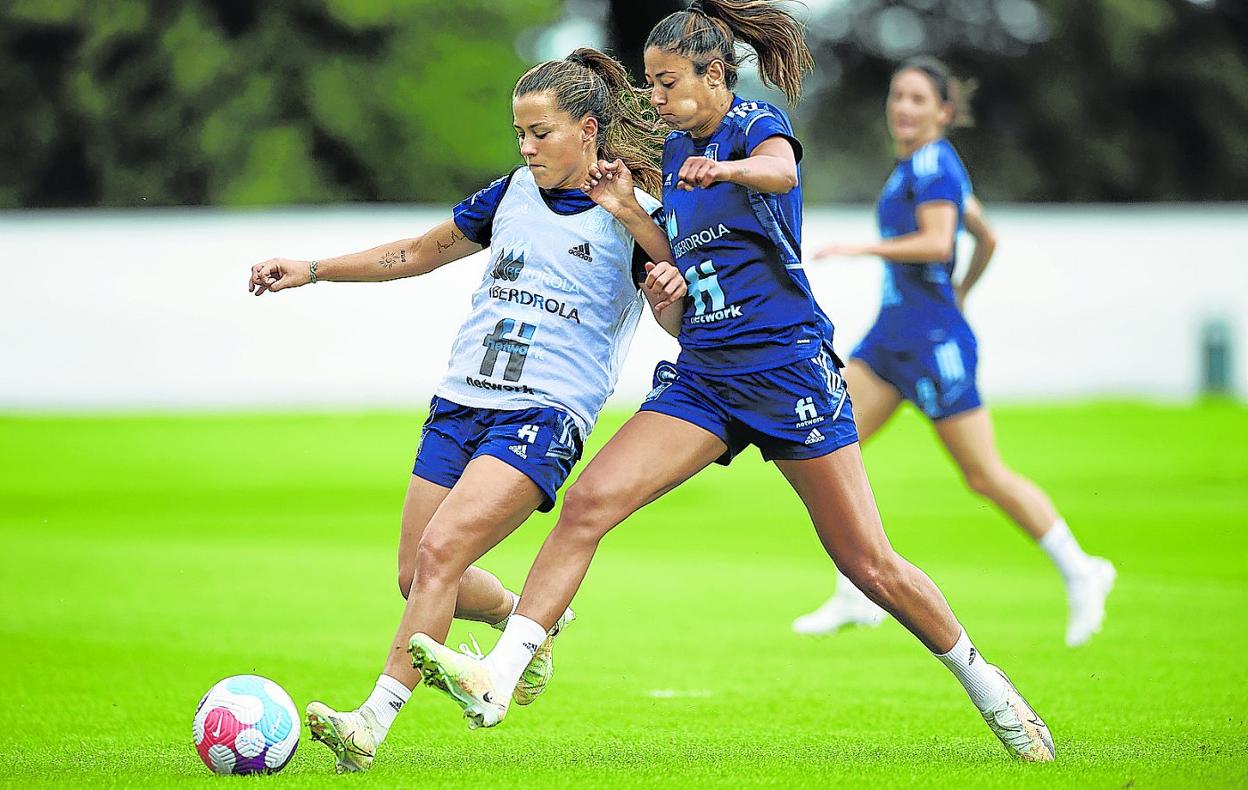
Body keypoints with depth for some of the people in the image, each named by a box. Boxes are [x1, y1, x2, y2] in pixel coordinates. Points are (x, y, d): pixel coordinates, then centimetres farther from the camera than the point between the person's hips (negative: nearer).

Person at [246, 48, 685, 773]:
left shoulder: (632, 217, -2)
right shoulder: (514, 192, 13)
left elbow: (680, 324, -3)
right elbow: (424, 251, 25)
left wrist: (670, 289, -25)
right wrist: (314, 270, 22)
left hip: (544, 416, -6)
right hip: (461, 401, 6)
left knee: (439, 552, -23)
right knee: (417, 576, 5)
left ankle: (373, 724, -23)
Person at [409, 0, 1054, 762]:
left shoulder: (756, 123, -7)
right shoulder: (674, 151, 13)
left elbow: (781, 168, -33)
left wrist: (727, 169, -56)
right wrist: (625, 205, 5)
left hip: (787, 367, -6)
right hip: (703, 376, 6)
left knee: (870, 565, -2)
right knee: (589, 503, -15)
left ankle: (984, 683, 21)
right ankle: (497, 679, -21)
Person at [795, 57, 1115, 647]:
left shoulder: (931, 163, -14)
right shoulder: (923, 164, 14)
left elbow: (937, 243, -28)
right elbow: (986, 239, 23)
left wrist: (861, 248, -24)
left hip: (932, 342, -10)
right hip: (892, 334, 10)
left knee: (986, 477, -1)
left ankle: (1079, 572, 15)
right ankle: (855, 597, 2)